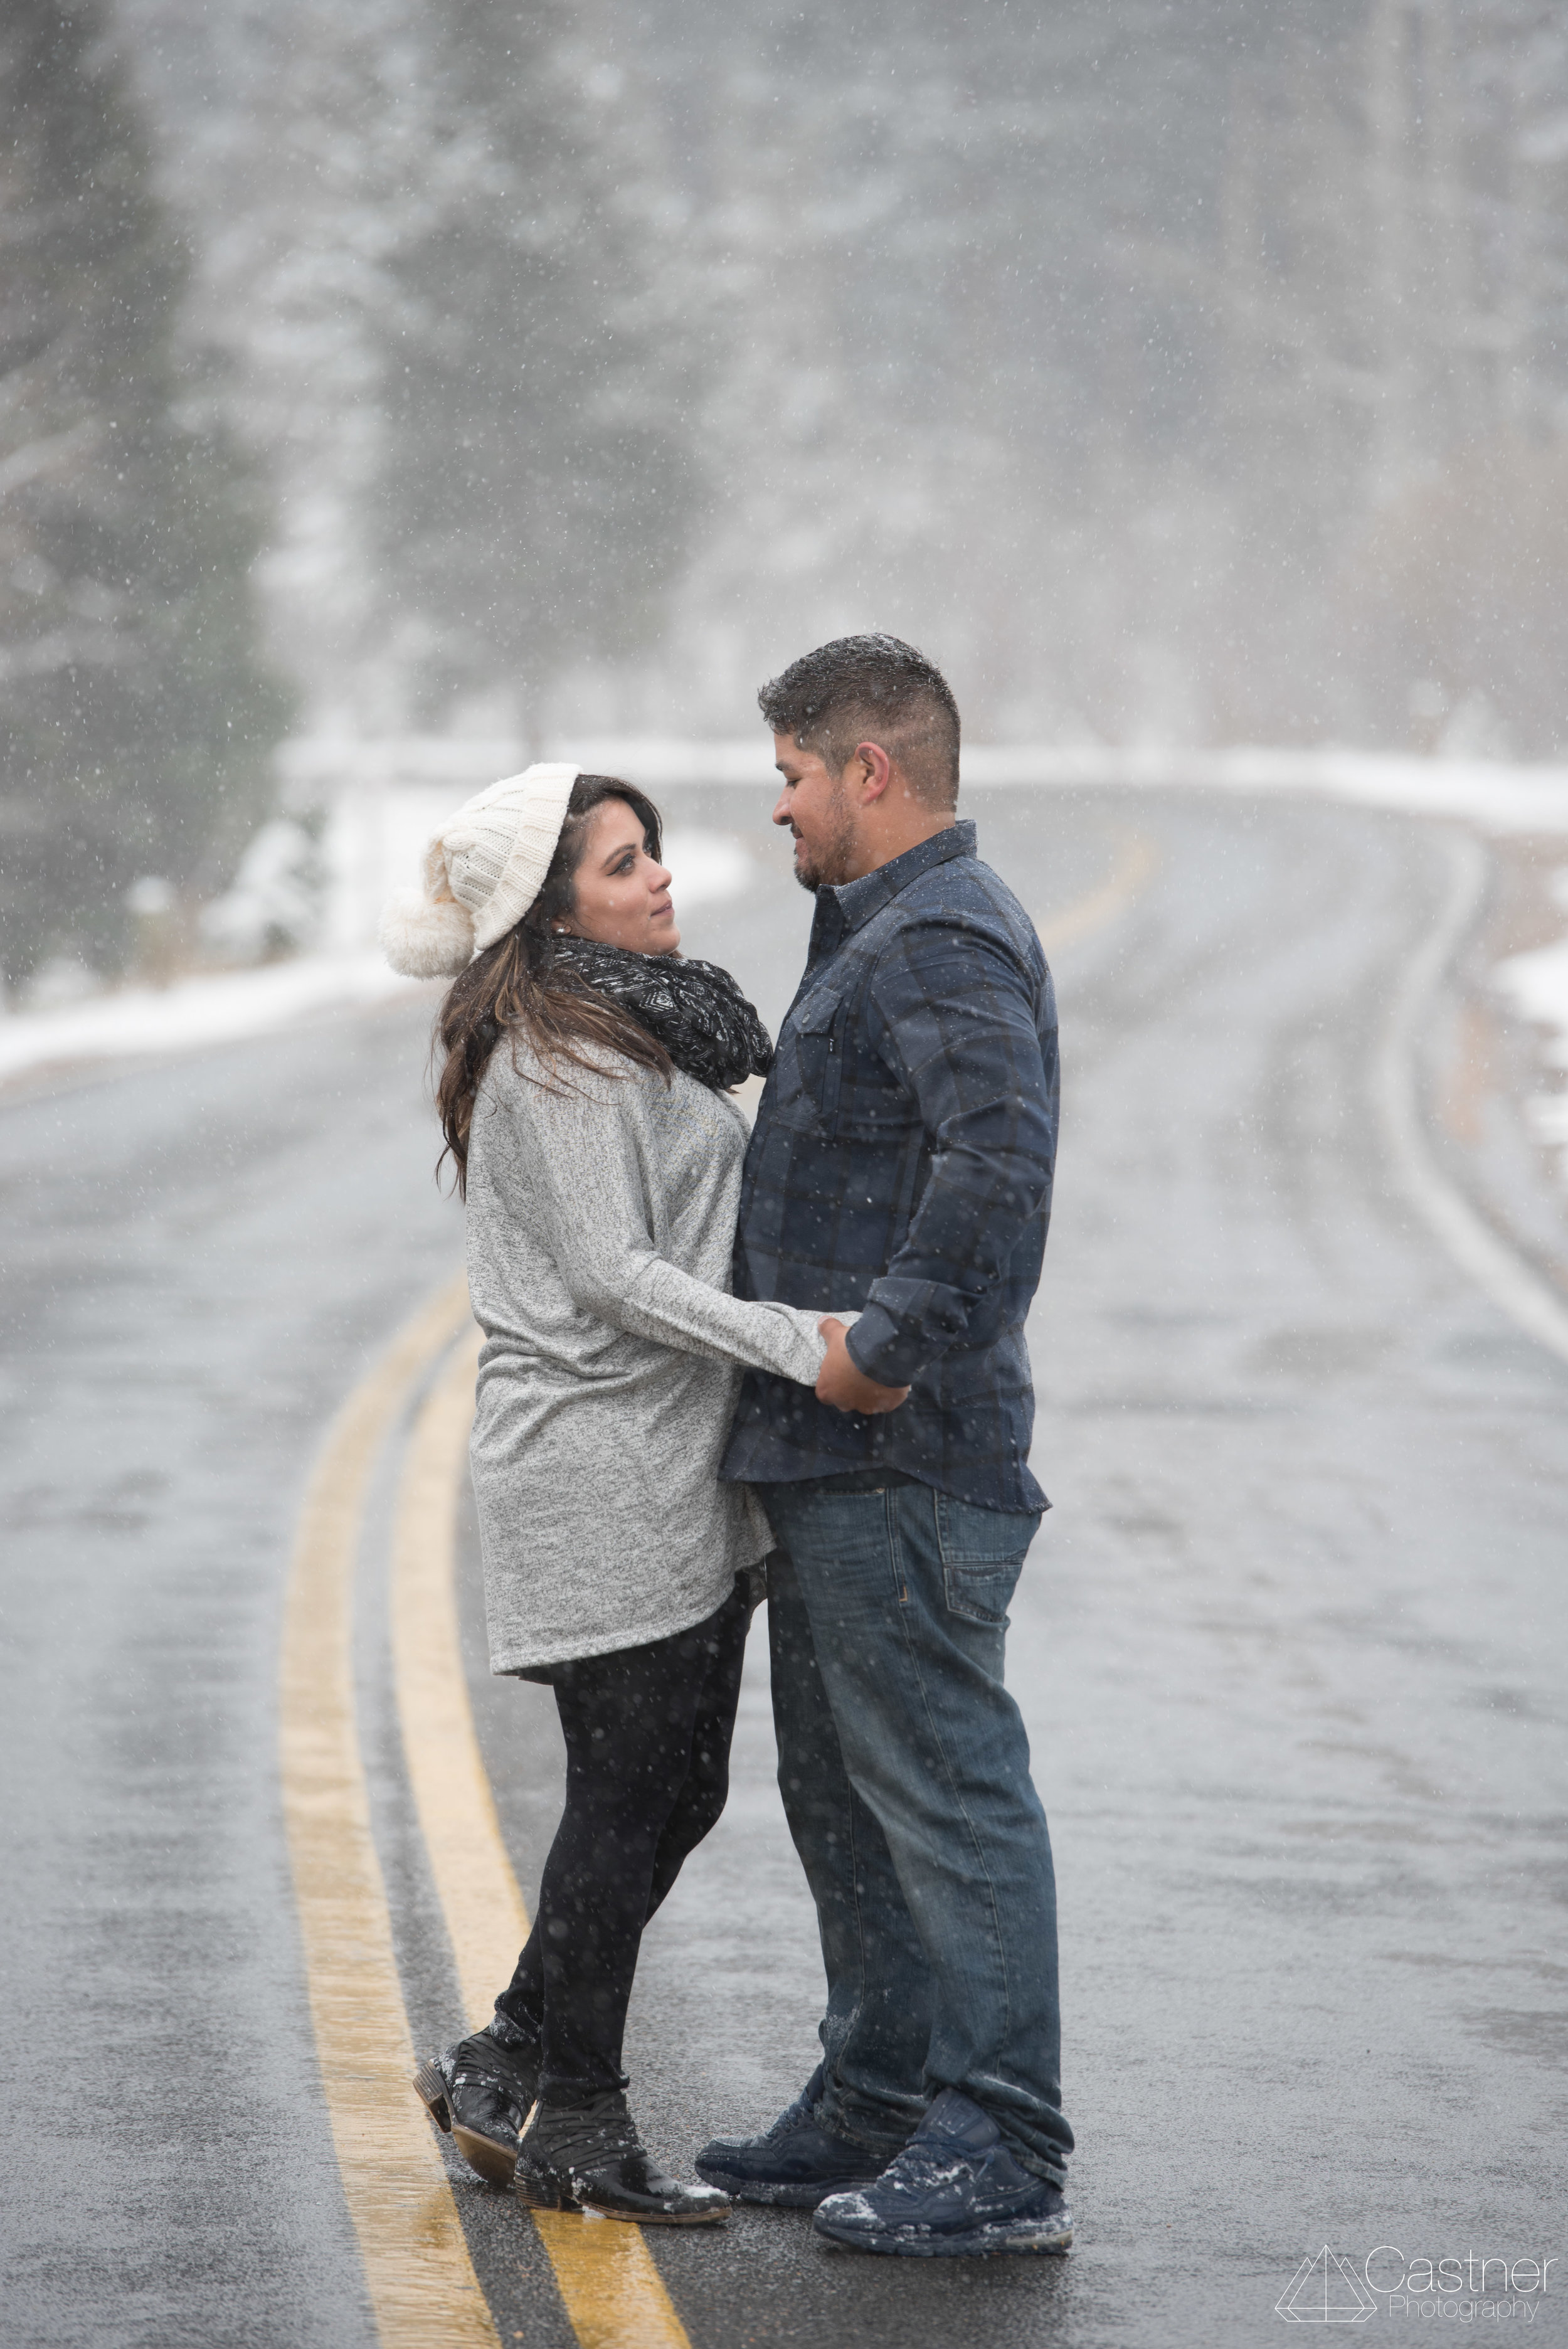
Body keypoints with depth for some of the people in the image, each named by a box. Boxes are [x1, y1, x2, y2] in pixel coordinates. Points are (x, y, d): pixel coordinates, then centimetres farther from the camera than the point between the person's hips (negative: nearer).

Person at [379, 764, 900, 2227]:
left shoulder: (639, 1035, 17)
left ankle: (508, 2070, 21)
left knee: (678, 1790, 12)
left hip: (673, 1472, 10)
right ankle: (574, 2130, 6)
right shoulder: (557, 1061, -14)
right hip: (600, 1467, -10)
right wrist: (802, 1344, -24)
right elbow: (614, 1274, -20)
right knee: (630, 1800, -4)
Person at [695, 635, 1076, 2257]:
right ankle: (877, 2106, 27)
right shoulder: (881, 932, 20)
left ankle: (1003, 2153, -5)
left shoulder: (947, 940, -16)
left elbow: (1000, 1155, -32)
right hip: (832, 1453, 11)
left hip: (899, 1456, -11)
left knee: (944, 1785, -8)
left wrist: (890, 1345, -28)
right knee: (844, 1792, 17)